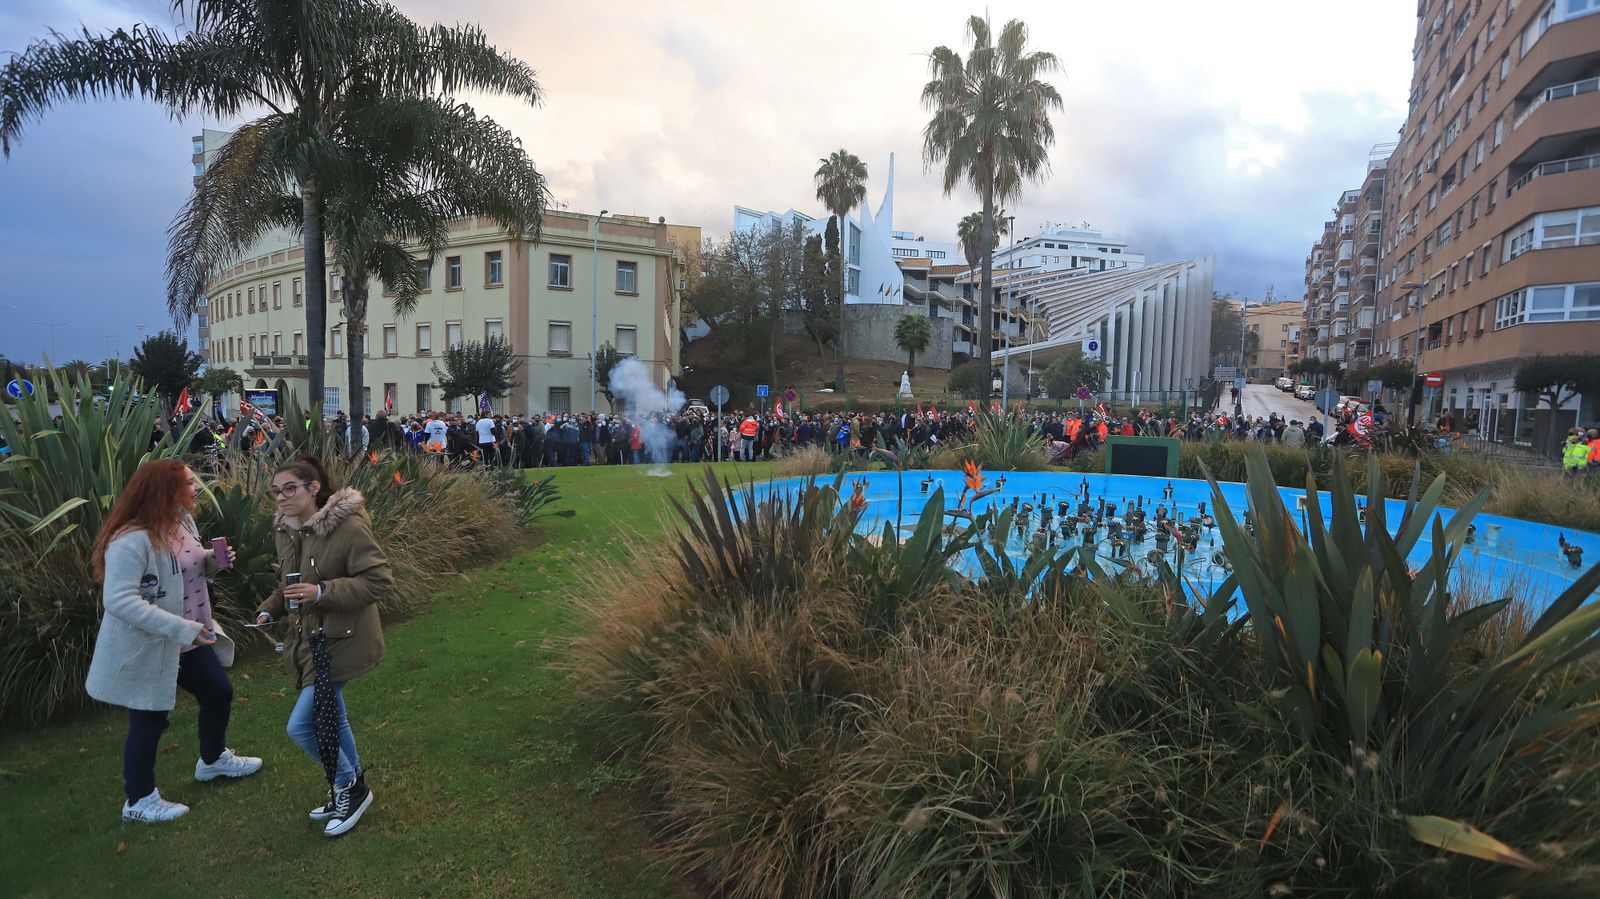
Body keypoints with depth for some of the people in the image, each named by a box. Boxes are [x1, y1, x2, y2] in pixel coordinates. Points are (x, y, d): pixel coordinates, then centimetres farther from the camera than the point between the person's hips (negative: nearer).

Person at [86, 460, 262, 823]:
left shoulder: (182, 520, -1)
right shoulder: (131, 541, -28)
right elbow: (118, 601, -33)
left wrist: (213, 560, -10)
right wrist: (182, 628, -36)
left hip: (189, 641, 9)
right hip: (145, 648, -9)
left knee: (219, 693, 21)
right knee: (149, 722, 8)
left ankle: (213, 759, 47)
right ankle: (139, 800, 30)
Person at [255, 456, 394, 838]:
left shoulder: (349, 527, -22)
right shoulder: (286, 530, 4)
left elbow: (380, 581, -23)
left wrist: (323, 592, -29)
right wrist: (270, 609, 1)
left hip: (341, 641, -8)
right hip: (309, 639, 8)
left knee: (300, 725, -8)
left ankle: (350, 786, 15)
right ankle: (350, 790, 38)